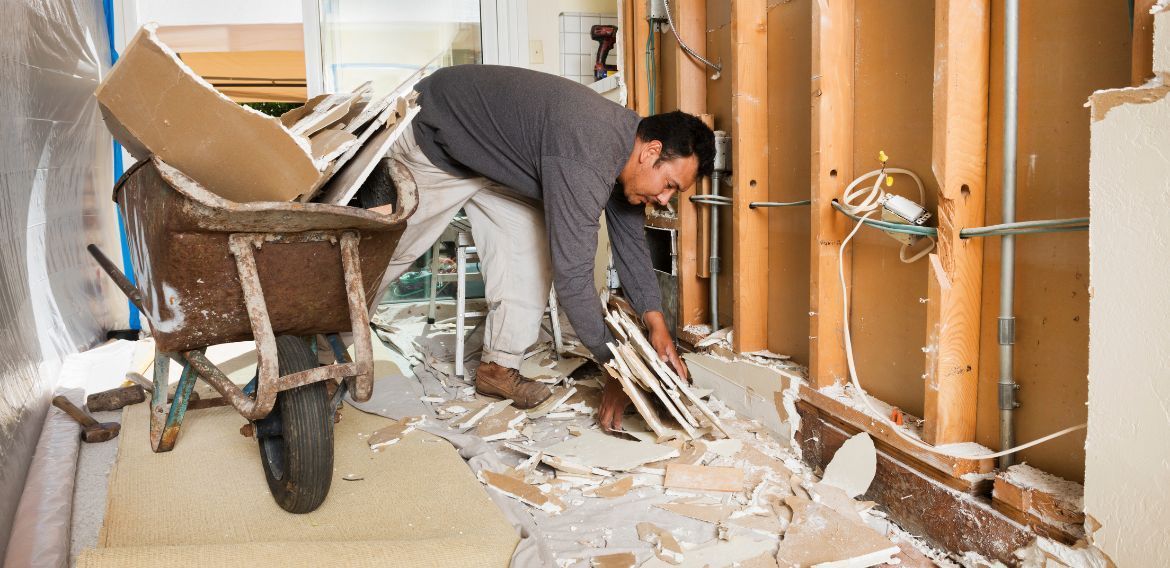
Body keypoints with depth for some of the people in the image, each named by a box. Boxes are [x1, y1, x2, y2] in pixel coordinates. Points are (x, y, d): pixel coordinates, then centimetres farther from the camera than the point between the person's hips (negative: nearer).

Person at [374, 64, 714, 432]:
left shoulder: (627, 139, -10)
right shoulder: (585, 158, -39)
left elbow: (629, 241, 0)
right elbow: (572, 275, -37)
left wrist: (655, 320, -10)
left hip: (492, 153, 8)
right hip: (430, 143, -8)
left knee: (530, 243, -6)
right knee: (385, 251, 6)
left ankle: (498, 367, 1)